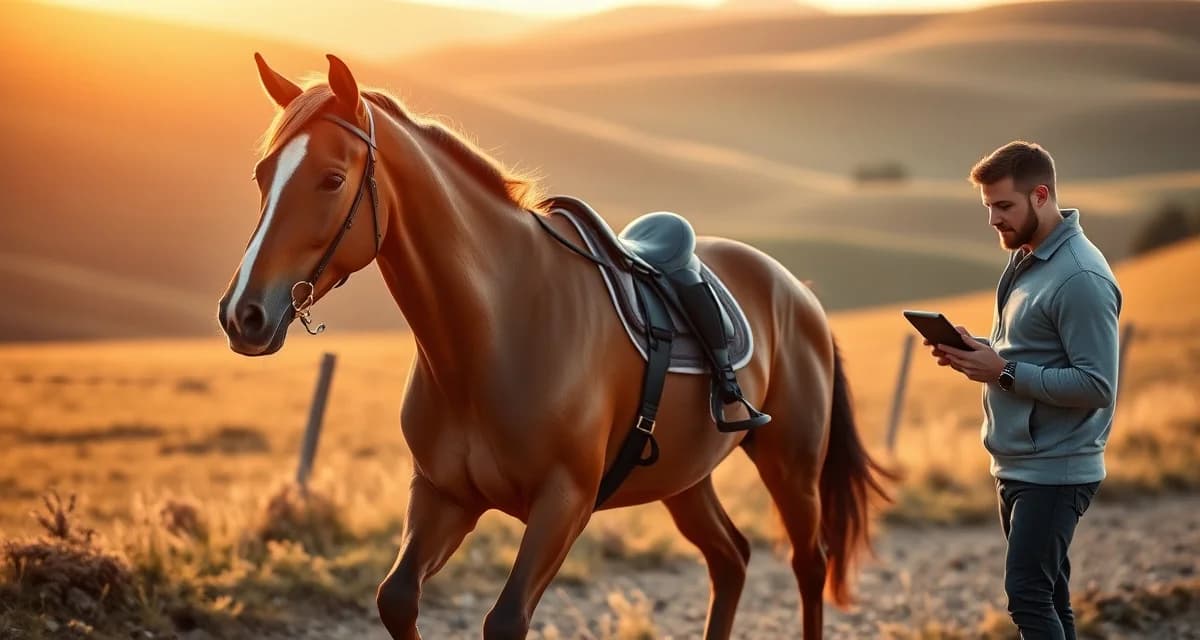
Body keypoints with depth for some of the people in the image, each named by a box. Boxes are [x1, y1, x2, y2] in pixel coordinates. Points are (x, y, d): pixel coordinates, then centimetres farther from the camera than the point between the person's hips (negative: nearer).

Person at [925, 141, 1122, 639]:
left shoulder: (1081, 278, -20)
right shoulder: (1024, 258, 10)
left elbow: (1097, 386, -23)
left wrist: (1004, 371, -24)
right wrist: (977, 350, 1)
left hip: (1055, 471, -9)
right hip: (1017, 463, 9)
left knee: (1027, 595, -13)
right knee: (1045, 594, 13)